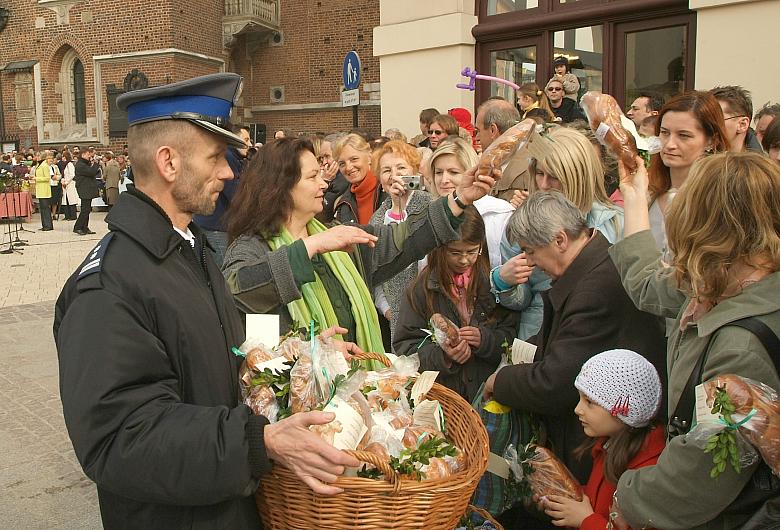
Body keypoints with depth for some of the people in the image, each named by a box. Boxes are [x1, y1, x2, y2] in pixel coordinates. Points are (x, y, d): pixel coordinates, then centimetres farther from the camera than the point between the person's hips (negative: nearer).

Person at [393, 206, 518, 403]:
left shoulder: (493, 281, 4)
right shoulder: (422, 288, 1)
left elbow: (511, 335, 8)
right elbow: (405, 345, -1)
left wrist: (484, 339, -12)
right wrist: (442, 355, -16)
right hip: (439, 392, -1)